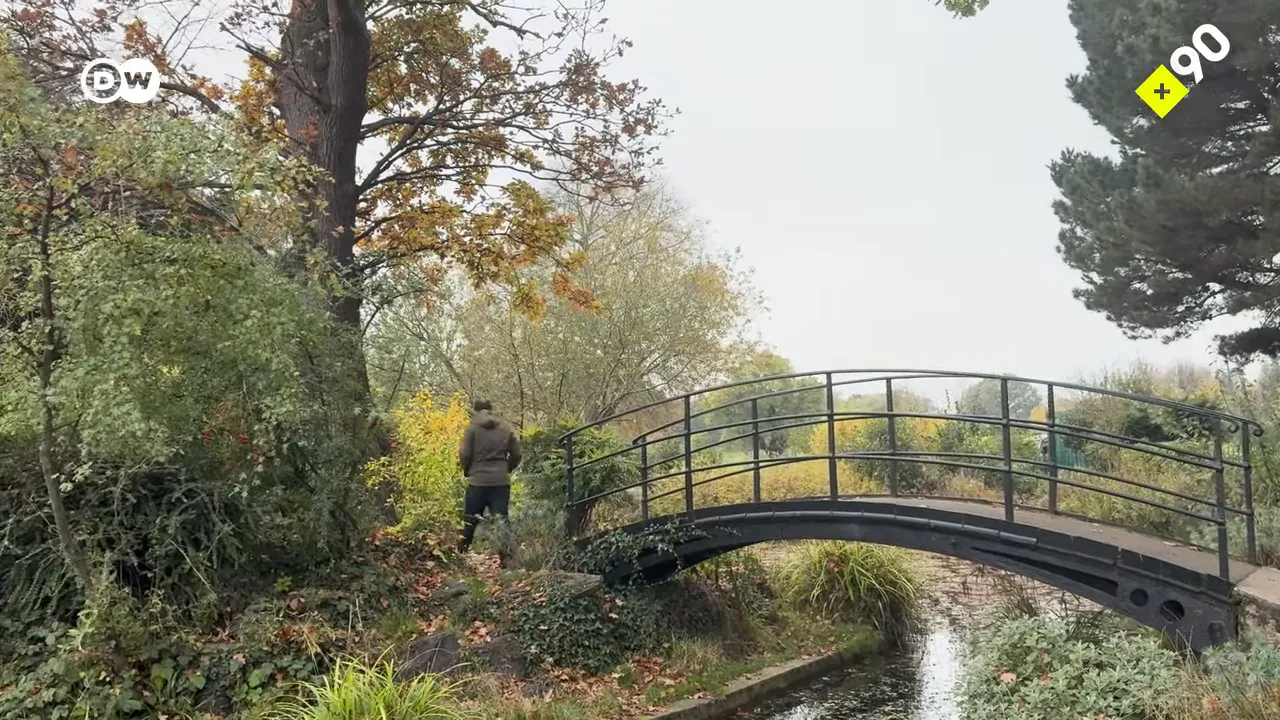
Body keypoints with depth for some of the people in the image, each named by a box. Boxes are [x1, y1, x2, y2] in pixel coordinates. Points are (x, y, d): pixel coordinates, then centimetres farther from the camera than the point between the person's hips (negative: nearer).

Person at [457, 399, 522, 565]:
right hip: (501, 482, 2)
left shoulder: (472, 428, -1)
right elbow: (516, 455, 8)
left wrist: (467, 471, 13)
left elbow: (464, 454, -5)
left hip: (478, 481, -2)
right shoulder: (506, 430, 8)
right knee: (501, 520, 1)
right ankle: (504, 555, -9)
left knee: (470, 520, 11)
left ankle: (461, 553, 22)